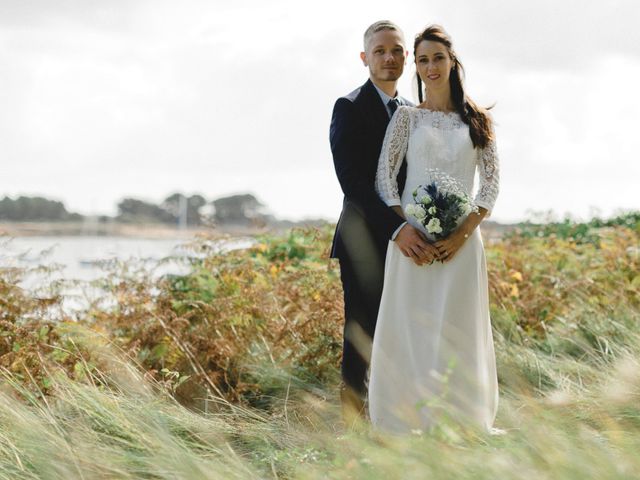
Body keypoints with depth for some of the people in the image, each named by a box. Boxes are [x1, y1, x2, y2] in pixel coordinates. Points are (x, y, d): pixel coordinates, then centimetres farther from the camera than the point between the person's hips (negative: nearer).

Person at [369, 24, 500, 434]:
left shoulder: (476, 120, 9)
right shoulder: (407, 117, 6)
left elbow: (491, 183, 4)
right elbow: (385, 177, 1)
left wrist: (462, 235, -8)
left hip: (461, 241, 1)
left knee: (459, 331, 3)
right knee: (410, 329, -2)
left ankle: (461, 419, 13)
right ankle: (409, 420, 6)